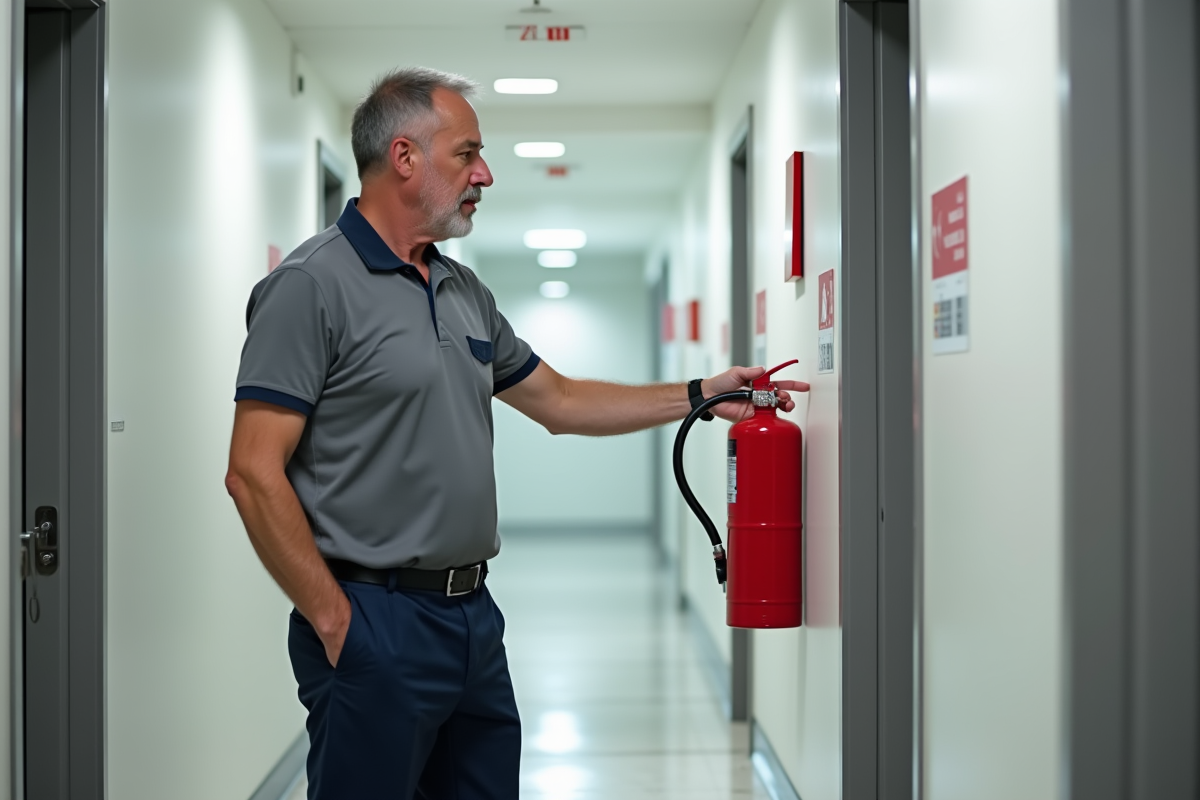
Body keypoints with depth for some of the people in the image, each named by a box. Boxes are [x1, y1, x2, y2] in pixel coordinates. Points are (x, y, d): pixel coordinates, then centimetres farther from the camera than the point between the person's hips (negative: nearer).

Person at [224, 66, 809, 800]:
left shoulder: (465, 292, 14)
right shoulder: (313, 286, -11)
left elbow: (559, 401, 24)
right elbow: (255, 473, -16)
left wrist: (702, 396, 19)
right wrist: (334, 623, -16)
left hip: (475, 614, 8)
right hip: (374, 623, -8)